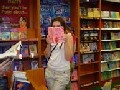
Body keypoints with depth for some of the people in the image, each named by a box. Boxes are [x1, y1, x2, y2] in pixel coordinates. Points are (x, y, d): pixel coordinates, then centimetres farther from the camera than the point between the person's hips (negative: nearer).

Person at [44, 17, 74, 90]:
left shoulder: (68, 36, -7)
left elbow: (68, 58, -16)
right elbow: (47, 55, 4)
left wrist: (65, 42, -25)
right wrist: (49, 44, -11)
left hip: (62, 72, -4)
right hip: (49, 70, 5)